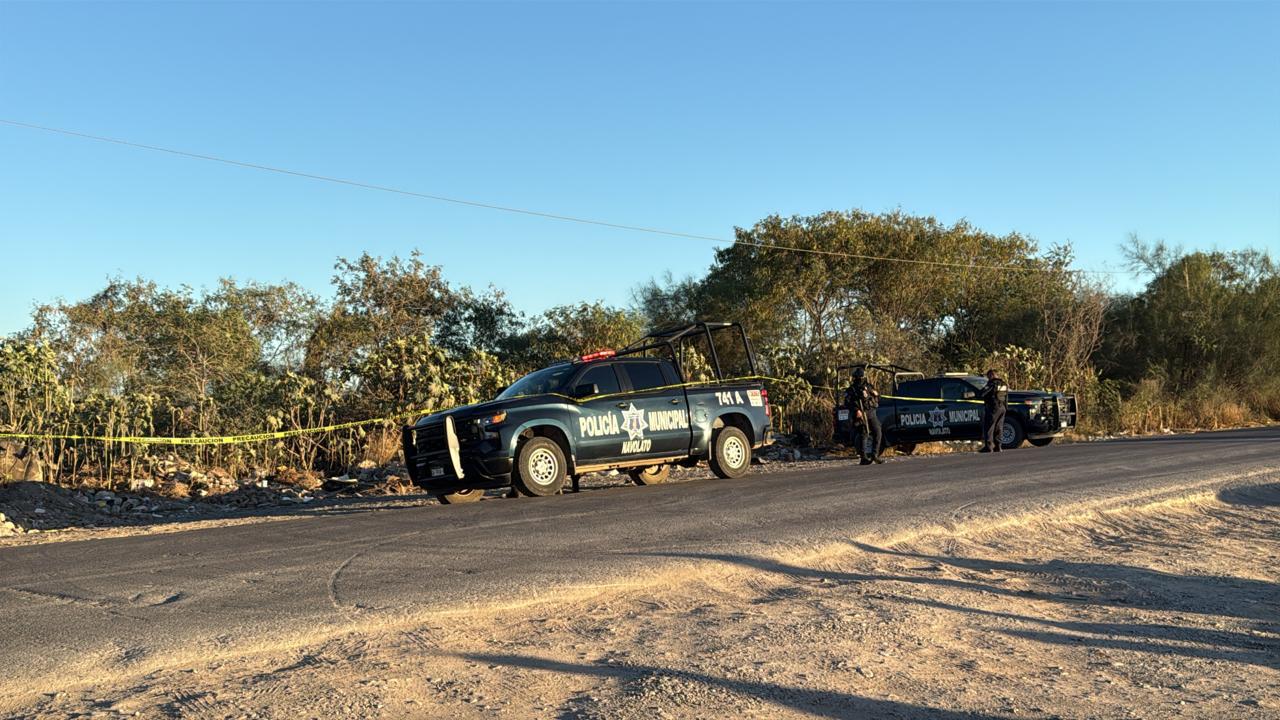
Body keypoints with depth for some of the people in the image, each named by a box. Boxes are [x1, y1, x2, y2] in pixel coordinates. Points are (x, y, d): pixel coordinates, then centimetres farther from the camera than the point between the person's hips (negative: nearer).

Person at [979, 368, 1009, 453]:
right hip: (1002, 408, 8)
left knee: (989, 428, -4)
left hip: (992, 408, -8)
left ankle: (988, 446, -9)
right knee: (998, 428, 12)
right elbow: (1006, 398, 21)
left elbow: (981, 394, -19)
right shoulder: (1004, 384, 12)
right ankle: (997, 446, 12)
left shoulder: (992, 384, -14)